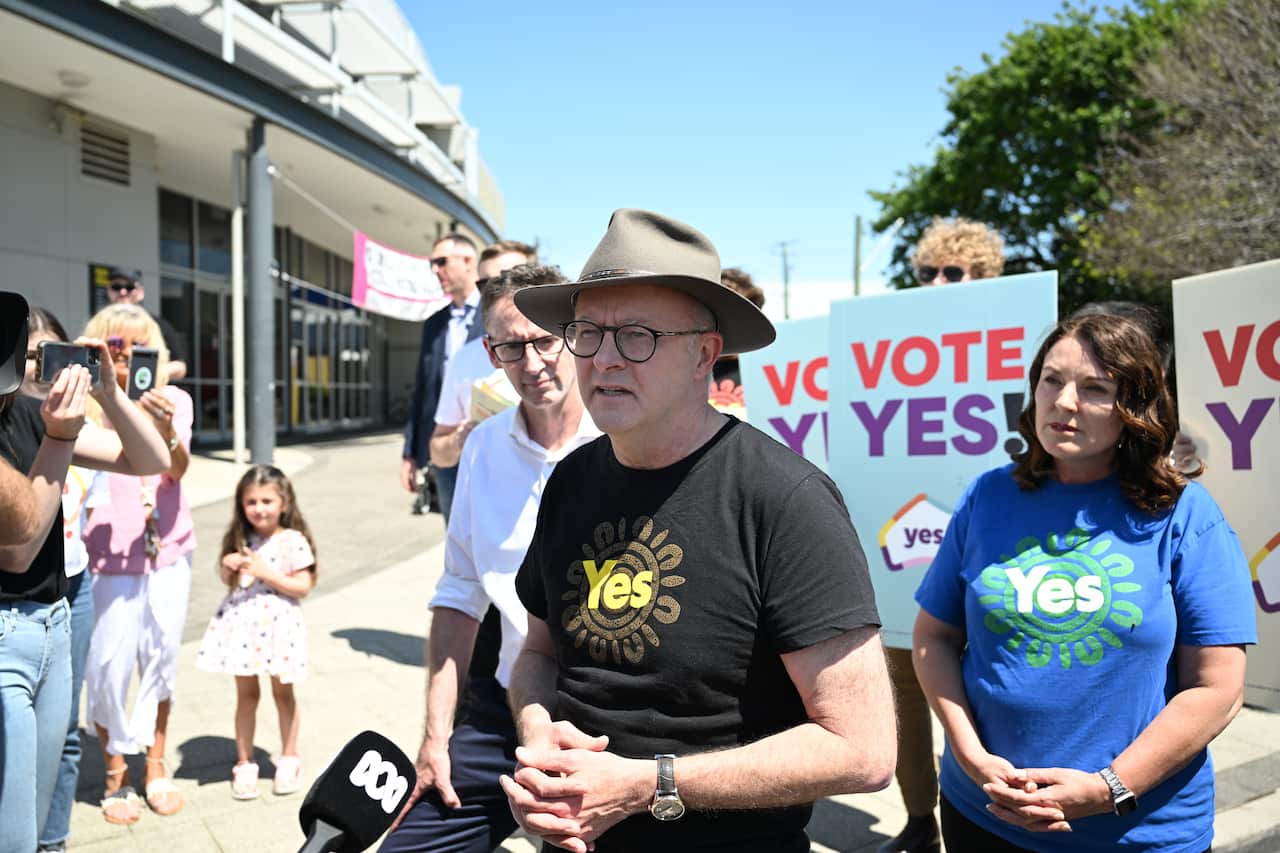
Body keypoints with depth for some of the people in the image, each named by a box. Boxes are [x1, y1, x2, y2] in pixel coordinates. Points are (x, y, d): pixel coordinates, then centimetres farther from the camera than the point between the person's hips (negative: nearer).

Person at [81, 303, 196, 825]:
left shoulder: (175, 401, 2)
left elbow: (178, 468, -10)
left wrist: (167, 432, -34)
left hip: (167, 546, 2)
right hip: (109, 552, -2)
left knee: (161, 658, 8)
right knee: (109, 664, -4)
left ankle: (155, 766, 24)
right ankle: (116, 774, 15)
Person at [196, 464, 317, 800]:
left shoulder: (293, 541, -10)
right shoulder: (240, 539, 5)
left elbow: (303, 586, -14)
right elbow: (228, 581, 16)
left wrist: (266, 572, -21)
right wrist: (228, 567, -6)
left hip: (278, 624, -3)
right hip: (242, 623, 4)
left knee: (283, 692, 11)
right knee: (246, 694, 11)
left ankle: (289, 758, 26)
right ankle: (244, 763, 22)